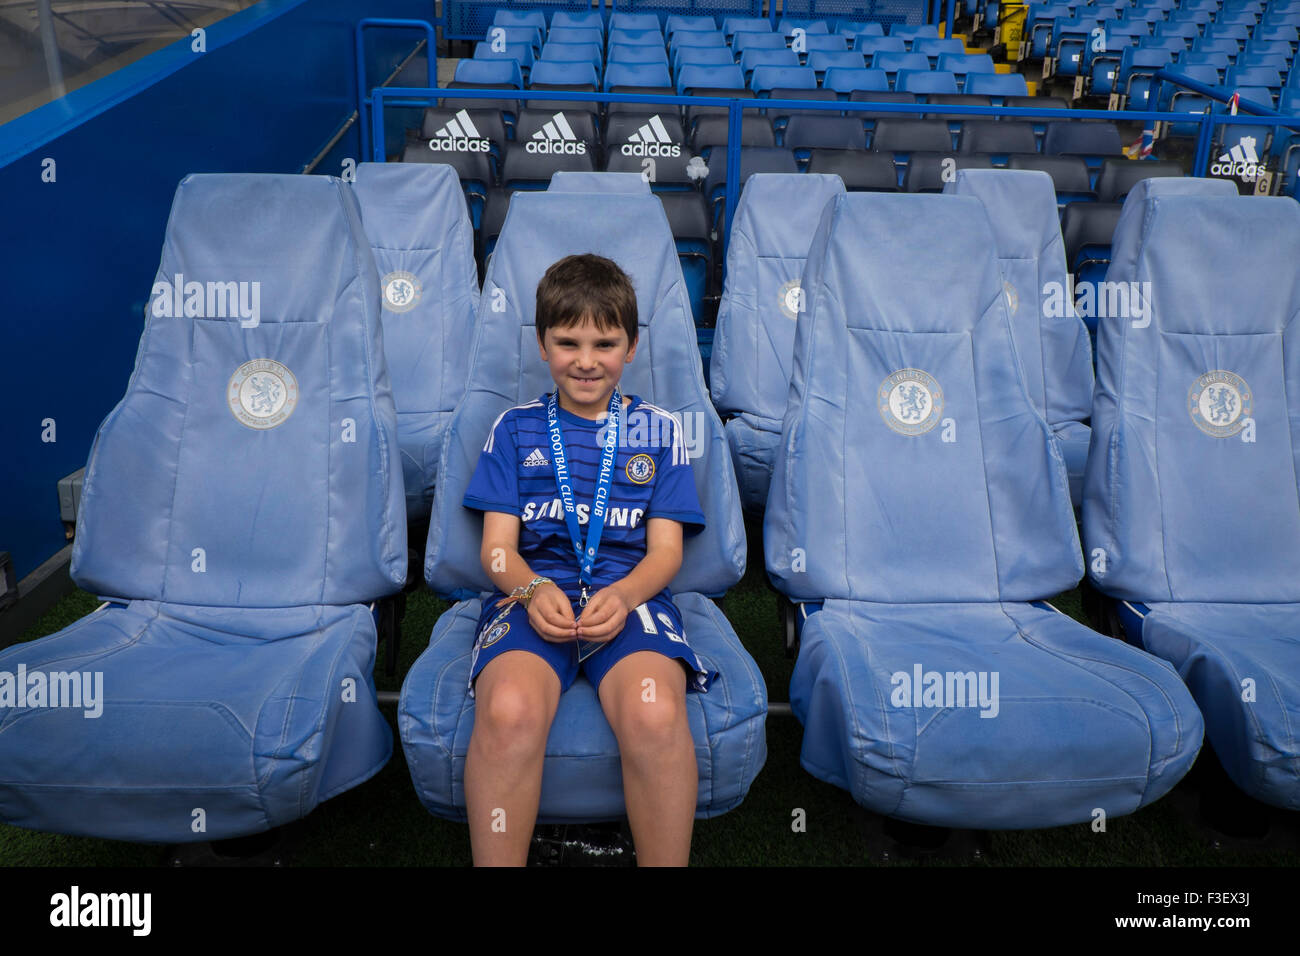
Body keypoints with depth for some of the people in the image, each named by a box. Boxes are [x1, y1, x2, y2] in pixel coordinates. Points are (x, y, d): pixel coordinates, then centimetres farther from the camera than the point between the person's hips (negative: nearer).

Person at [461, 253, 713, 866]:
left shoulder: (658, 431, 16)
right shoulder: (515, 429, 16)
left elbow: (665, 549, 9)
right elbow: (497, 545, 10)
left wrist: (622, 595, -13)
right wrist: (533, 590, -13)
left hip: (630, 593, 0)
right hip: (533, 592, 0)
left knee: (655, 713, -34)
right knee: (509, 710, -34)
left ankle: (668, 865, -13)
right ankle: (496, 864, -15)